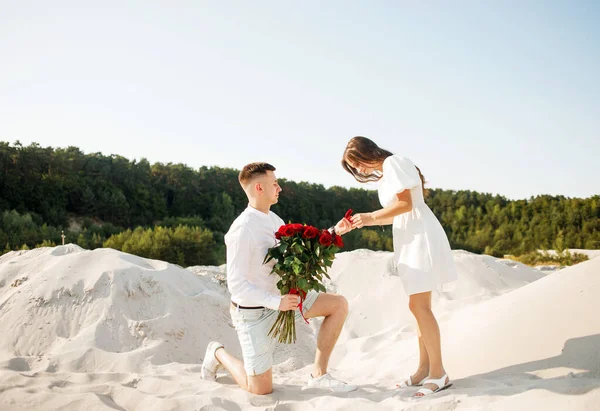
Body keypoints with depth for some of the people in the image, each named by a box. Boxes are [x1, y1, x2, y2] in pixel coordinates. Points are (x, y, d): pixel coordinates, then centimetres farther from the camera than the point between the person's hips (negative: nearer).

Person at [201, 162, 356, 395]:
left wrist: (334, 232, 1)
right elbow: (236, 285, -26)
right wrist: (277, 303, -31)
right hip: (255, 312, -8)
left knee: (339, 305, -3)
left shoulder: (272, 218, 0)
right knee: (261, 389, 1)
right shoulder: (242, 230, -25)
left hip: (282, 299, 8)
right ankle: (218, 353, 27)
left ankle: (319, 375, 4)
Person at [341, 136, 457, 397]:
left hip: (421, 235, -10)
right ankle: (424, 368, 12)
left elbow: (405, 203, -16)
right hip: (410, 238, 10)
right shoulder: (384, 174, 20)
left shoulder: (394, 163, -8)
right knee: (419, 306, 8)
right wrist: (364, 221, 5)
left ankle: (439, 372, -6)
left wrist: (371, 216, -10)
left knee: (418, 305, -11)